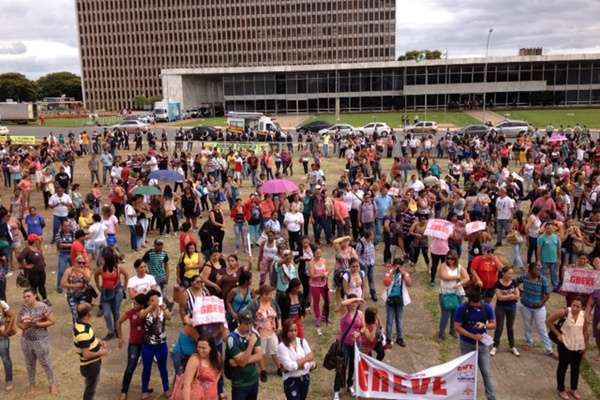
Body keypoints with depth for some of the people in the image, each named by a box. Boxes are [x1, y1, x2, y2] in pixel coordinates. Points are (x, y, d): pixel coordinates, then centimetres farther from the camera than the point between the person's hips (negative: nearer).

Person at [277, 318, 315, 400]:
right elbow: (289, 366, -22)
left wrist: (298, 364, -21)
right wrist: (305, 359, -17)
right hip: (291, 380, -4)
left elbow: (312, 362, -8)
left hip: (305, 378, 4)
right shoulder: (282, 346, -15)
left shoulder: (302, 341, -4)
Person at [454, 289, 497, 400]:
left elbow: (493, 324, 1)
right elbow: (457, 327, -12)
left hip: (482, 344, 1)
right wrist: (473, 336, -20)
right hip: (467, 345, -1)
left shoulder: (487, 308, -8)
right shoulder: (462, 309, -13)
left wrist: (484, 325, -21)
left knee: (487, 373, -1)